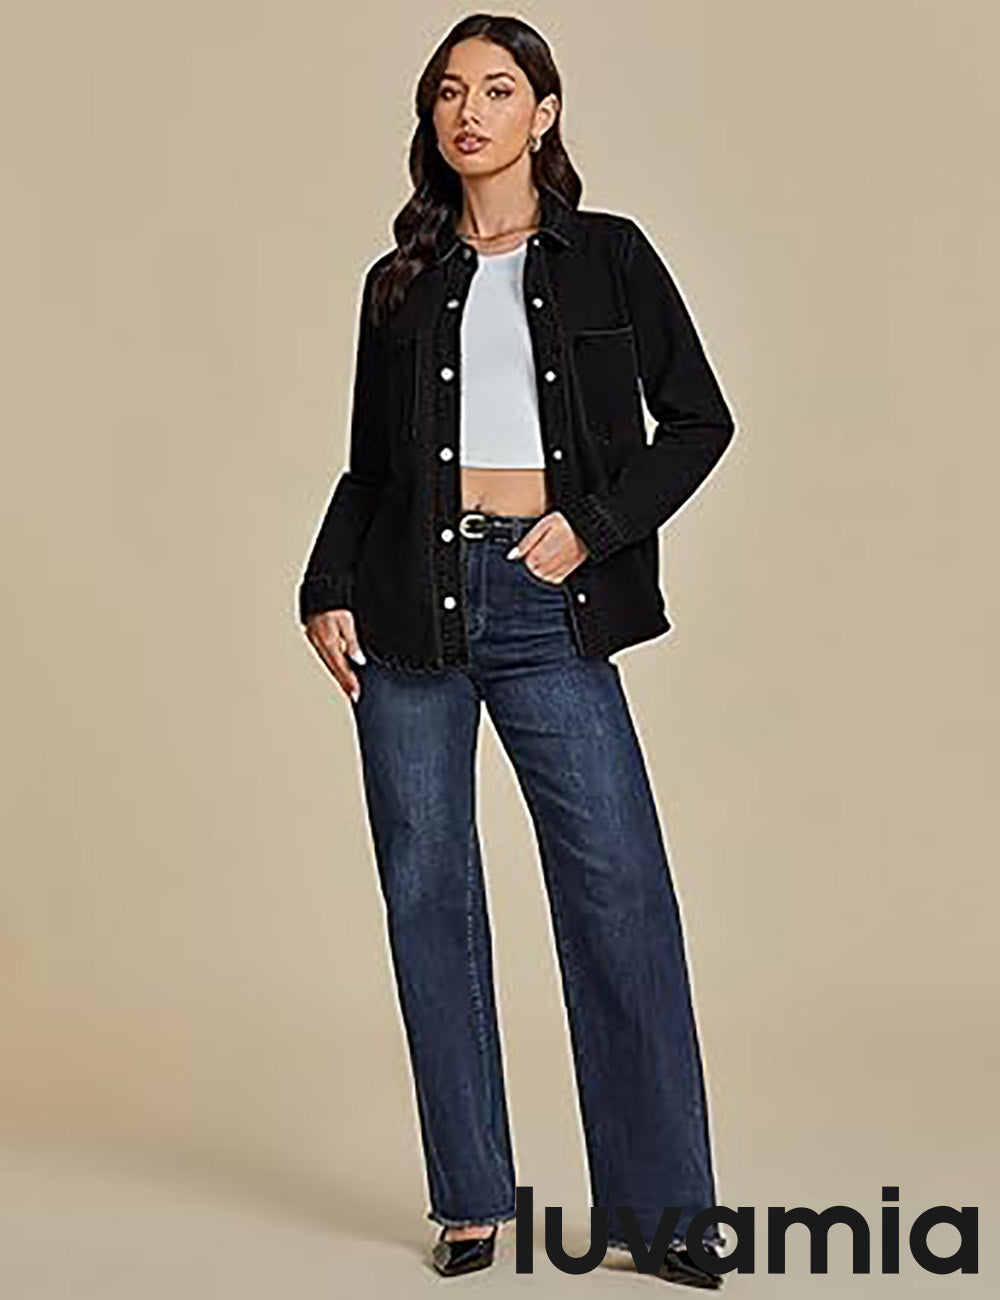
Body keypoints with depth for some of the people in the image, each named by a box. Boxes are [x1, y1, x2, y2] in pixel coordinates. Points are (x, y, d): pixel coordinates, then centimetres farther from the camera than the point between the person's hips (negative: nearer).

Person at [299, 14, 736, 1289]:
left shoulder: (609, 255, 9)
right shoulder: (400, 282, 15)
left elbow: (698, 421, 6)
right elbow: (368, 465, 15)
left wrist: (595, 525, -6)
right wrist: (327, 590, 2)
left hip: (545, 607, -2)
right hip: (412, 605, 3)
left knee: (620, 887, -8)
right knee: (427, 892, 2)